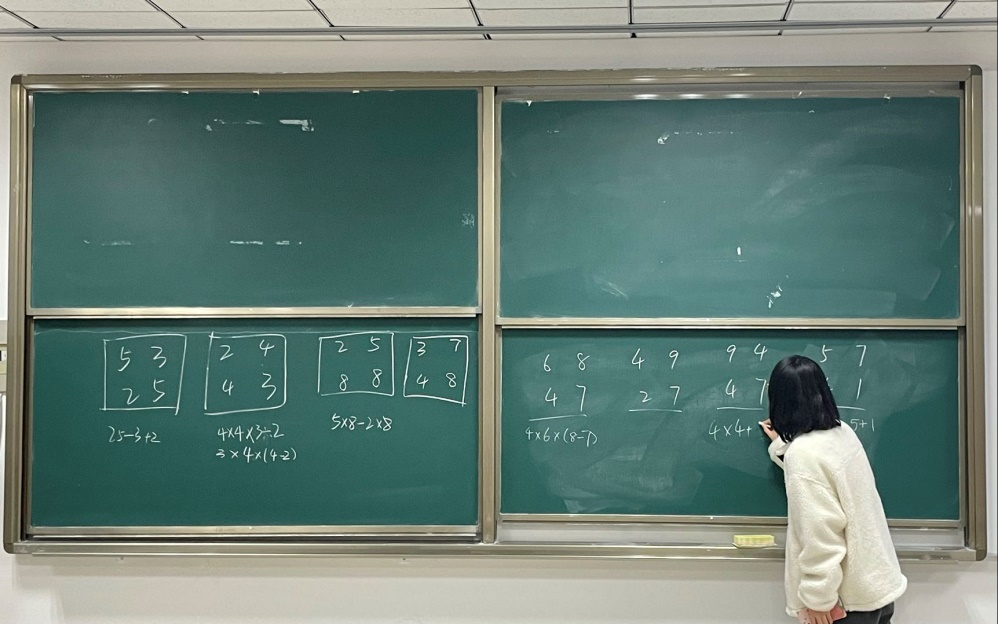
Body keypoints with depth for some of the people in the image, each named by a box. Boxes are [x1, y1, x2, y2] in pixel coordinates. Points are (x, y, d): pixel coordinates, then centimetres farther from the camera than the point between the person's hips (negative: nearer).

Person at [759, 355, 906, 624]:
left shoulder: (804, 453, -21)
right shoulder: (843, 432, 5)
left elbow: (819, 534, -24)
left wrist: (818, 598, -15)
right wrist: (781, 444, 33)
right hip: (878, 582, 8)